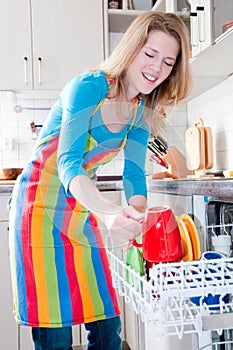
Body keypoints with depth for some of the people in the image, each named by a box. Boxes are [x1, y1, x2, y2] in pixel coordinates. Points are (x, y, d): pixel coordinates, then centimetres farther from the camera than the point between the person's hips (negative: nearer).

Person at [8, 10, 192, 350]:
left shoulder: (143, 113, 3)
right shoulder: (88, 87, -18)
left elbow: (134, 174, -5)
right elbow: (68, 165, -27)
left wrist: (140, 221, -26)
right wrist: (109, 212, -44)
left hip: (84, 211, 6)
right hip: (42, 207, -6)